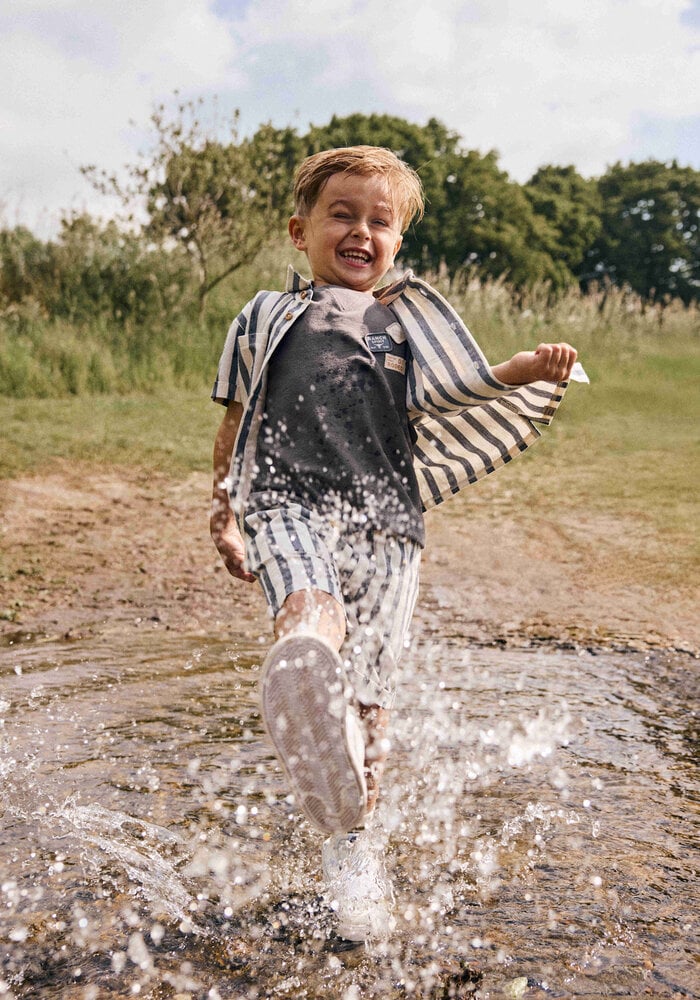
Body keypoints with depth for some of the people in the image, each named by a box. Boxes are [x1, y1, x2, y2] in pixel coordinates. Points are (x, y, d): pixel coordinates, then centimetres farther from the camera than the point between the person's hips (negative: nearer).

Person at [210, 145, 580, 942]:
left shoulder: (411, 322, 17)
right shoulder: (263, 320, 15)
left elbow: (458, 407, 20)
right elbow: (234, 428, 21)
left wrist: (528, 371, 4)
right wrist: (225, 517, 13)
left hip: (384, 524, 2)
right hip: (291, 511, -1)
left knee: (364, 699, 1)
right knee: (307, 647, -30)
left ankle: (355, 867, 26)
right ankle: (347, 842, -11)